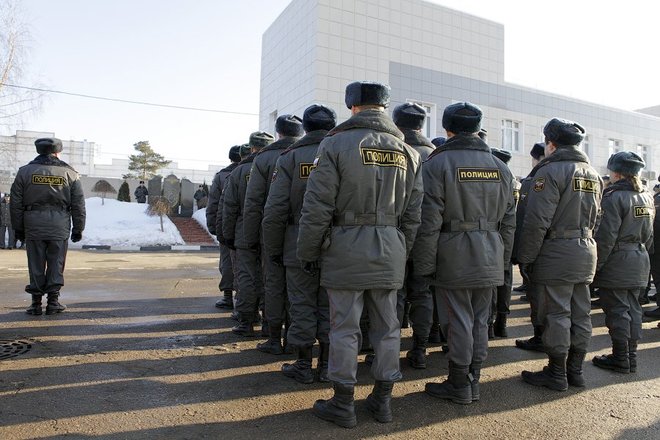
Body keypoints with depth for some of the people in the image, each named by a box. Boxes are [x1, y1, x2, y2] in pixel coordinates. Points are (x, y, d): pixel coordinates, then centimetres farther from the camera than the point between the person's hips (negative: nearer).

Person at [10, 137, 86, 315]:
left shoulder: (25, 172, 6)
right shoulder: (70, 173, 4)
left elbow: (16, 203, 5)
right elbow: (78, 205, 4)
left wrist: (18, 228, 12)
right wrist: (78, 229, 9)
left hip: (33, 225, 1)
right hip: (59, 227, -1)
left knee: (36, 265, 7)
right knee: (56, 264, 6)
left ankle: (36, 302, 11)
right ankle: (53, 301, 7)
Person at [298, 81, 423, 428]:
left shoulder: (336, 143, -5)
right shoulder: (407, 152, 8)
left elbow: (317, 207, -9)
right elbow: (413, 214, 8)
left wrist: (308, 252, 0)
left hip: (346, 250, -4)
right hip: (390, 253, 4)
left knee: (344, 327, 5)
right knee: (386, 326, 12)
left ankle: (343, 404, 16)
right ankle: (382, 400, 24)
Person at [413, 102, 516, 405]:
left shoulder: (438, 163, -8)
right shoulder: (500, 167, 11)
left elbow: (429, 221, -12)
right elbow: (509, 220, 13)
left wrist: (424, 264, -7)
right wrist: (503, 257, 19)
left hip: (454, 255, -5)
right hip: (490, 259, 5)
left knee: (460, 319, 3)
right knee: (480, 320, 13)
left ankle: (459, 386, 15)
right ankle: (472, 382, 25)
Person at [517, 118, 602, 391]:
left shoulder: (550, 171, -13)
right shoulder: (593, 174, 15)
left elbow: (536, 222, -18)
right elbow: (595, 218, 19)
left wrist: (525, 258, -12)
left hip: (556, 253, -8)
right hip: (586, 250, 8)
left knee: (556, 315, 0)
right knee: (580, 314, 13)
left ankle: (557, 374, 9)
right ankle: (575, 370, 24)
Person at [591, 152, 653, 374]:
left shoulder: (614, 197, -17)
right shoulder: (647, 197, 10)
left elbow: (606, 237, -20)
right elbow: (649, 235, 17)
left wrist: (595, 265, -14)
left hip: (616, 263, -8)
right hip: (639, 262, 8)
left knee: (617, 310, 0)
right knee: (633, 309, 13)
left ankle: (621, 359, 8)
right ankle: (631, 356, 22)